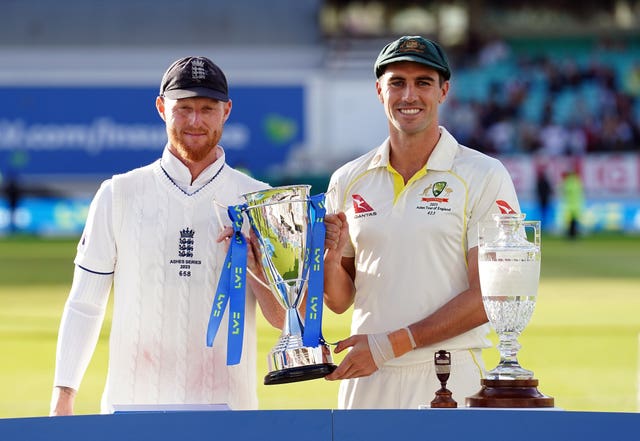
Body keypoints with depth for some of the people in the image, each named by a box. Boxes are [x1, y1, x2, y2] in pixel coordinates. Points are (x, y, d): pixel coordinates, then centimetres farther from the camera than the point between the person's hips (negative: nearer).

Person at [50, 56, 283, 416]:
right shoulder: (119, 194, 8)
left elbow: (284, 319, 5)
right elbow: (84, 305, 8)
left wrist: (252, 260, -12)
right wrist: (63, 396, 1)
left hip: (227, 404, 0)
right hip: (132, 402, 0)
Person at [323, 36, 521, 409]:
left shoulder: (484, 176, -1)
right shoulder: (347, 181, 12)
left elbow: (488, 295, -8)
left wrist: (392, 344, -14)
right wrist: (331, 256, -6)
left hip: (449, 382, -3)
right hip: (367, 382, 3)